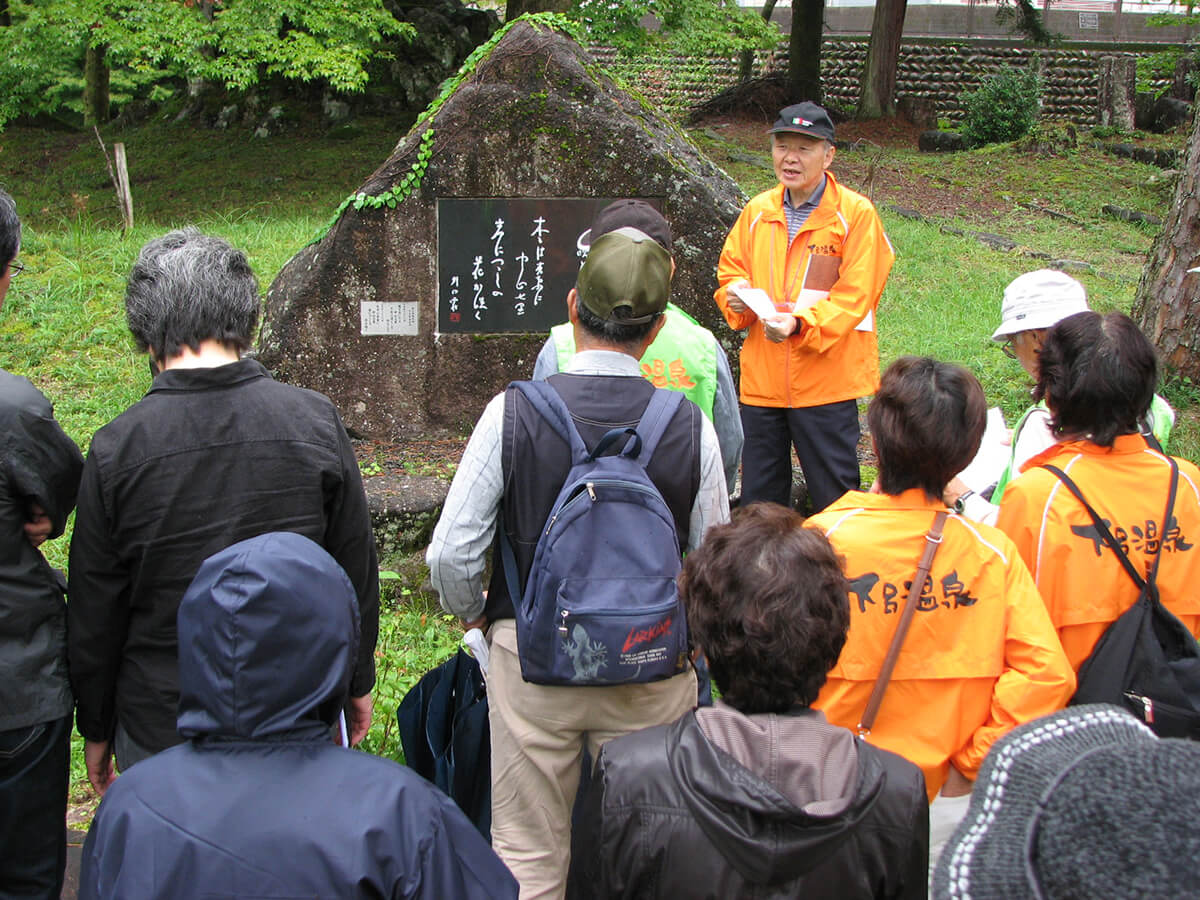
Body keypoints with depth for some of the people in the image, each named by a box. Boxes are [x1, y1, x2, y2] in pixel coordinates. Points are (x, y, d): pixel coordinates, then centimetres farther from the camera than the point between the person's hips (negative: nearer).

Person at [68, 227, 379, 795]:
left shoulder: (116, 450, -13)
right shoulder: (316, 420, -9)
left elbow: (95, 614, -4)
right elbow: (356, 568, 0)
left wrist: (96, 729, 11)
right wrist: (357, 682, 15)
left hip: (161, 730, -1)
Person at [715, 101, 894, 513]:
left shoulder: (856, 213, -6)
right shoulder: (757, 211, 9)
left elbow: (854, 297, -12)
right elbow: (729, 272, 17)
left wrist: (800, 324, -27)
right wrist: (736, 296, -7)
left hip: (826, 381, -5)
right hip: (760, 380, 5)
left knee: (835, 502, 3)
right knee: (758, 500, 14)